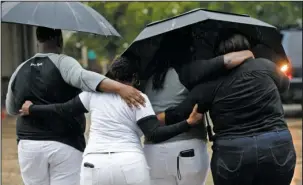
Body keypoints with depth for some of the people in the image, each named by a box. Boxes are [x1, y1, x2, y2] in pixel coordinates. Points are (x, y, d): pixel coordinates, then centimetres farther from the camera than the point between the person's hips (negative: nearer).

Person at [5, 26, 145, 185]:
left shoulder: (20, 71, 9)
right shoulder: (62, 63, -6)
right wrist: (119, 88, -40)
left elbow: (11, 109, 23)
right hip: (65, 145, -4)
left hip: (29, 146, 4)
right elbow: (84, 77, -28)